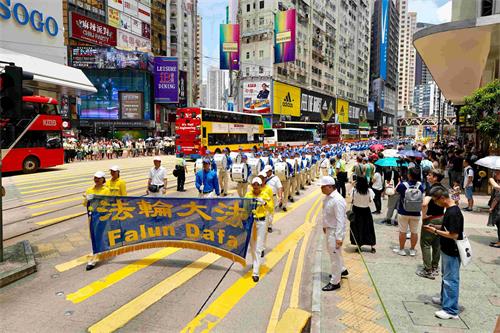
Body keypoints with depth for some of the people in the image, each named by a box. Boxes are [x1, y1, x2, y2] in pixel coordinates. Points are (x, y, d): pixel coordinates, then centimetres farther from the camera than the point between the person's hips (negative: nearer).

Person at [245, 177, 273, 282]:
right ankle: (255, 263, 43)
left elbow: (271, 209, -9)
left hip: (261, 222, -2)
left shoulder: (265, 196, -4)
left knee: (258, 248, -4)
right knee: (252, 245, 17)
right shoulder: (248, 195, 2)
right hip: (250, 221, 3)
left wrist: (264, 203, -24)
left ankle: (256, 272, -1)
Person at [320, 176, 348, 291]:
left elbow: (340, 220, -26)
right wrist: (325, 226, 21)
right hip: (329, 229, 10)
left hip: (335, 231, -10)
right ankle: (341, 270, 48)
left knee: (335, 255, 1)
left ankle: (335, 282, 15)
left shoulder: (337, 200, -26)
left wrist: (339, 237, -26)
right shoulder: (327, 197, 2)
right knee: (332, 251, 26)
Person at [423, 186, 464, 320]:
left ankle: (451, 310, 8)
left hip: (452, 253, -10)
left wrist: (436, 231, -19)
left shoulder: (454, 213, -25)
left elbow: (454, 235, -26)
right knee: (446, 276, 23)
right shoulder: (449, 210, 6)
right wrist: (436, 227, 4)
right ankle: (444, 299, 39)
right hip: (447, 250, 10)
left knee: (451, 280, -1)